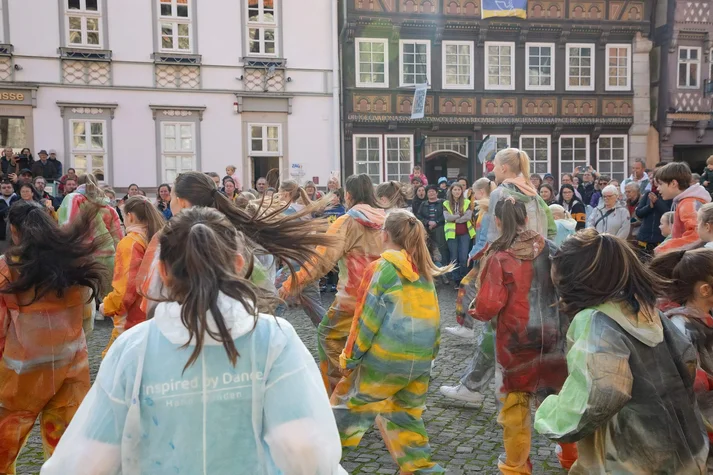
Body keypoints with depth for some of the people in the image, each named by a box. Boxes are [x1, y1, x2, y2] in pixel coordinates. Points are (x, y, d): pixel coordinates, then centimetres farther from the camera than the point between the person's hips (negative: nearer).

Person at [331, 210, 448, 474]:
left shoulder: (382, 268, -9)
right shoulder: (424, 270, 9)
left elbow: (367, 317, -10)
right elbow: (434, 315, 13)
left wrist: (351, 356, -3)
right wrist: (432, 349, 22)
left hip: (386, 357, -6)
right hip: (422, 359, 6)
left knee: (352, 400, 10)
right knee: (407, 414, 19)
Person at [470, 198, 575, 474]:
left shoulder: (498, 257, -14)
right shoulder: (548, 249, -2)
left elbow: (488, 306, -17)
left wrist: (475, 310, 4)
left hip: (516, 339, -4)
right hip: (554, 334, 5)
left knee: (515, 403, 11)